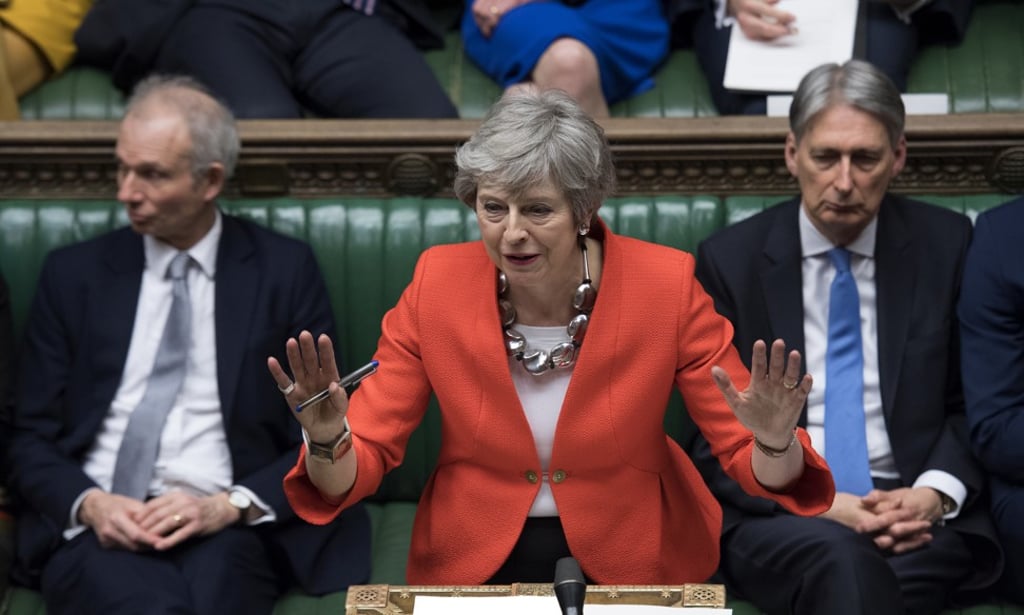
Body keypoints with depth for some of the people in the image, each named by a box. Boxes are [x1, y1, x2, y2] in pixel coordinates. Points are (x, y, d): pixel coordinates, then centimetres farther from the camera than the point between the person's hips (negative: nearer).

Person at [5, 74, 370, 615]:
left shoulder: (284, 269, 8)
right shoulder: (74, 273, 13)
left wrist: (230, 505, -10)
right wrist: (88, 503, -9)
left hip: (225, 530, 0)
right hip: (96, 529, 1)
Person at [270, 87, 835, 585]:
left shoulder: (666, 286, -13)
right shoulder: (437, 285, -10)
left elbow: (749, 461, -8)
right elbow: (365, 462, -7)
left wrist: (774, 443, -30)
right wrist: (327, 441, -29)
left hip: (627, 560, 0)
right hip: (474, 562, 0)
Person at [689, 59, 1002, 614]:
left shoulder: (945, 244, 7)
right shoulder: (729, 259, 3)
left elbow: (971, 403, 12)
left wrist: (936, 492, -9)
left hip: (916, 511, 1)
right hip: (777, 514, -1)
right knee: (838, 557, -36)